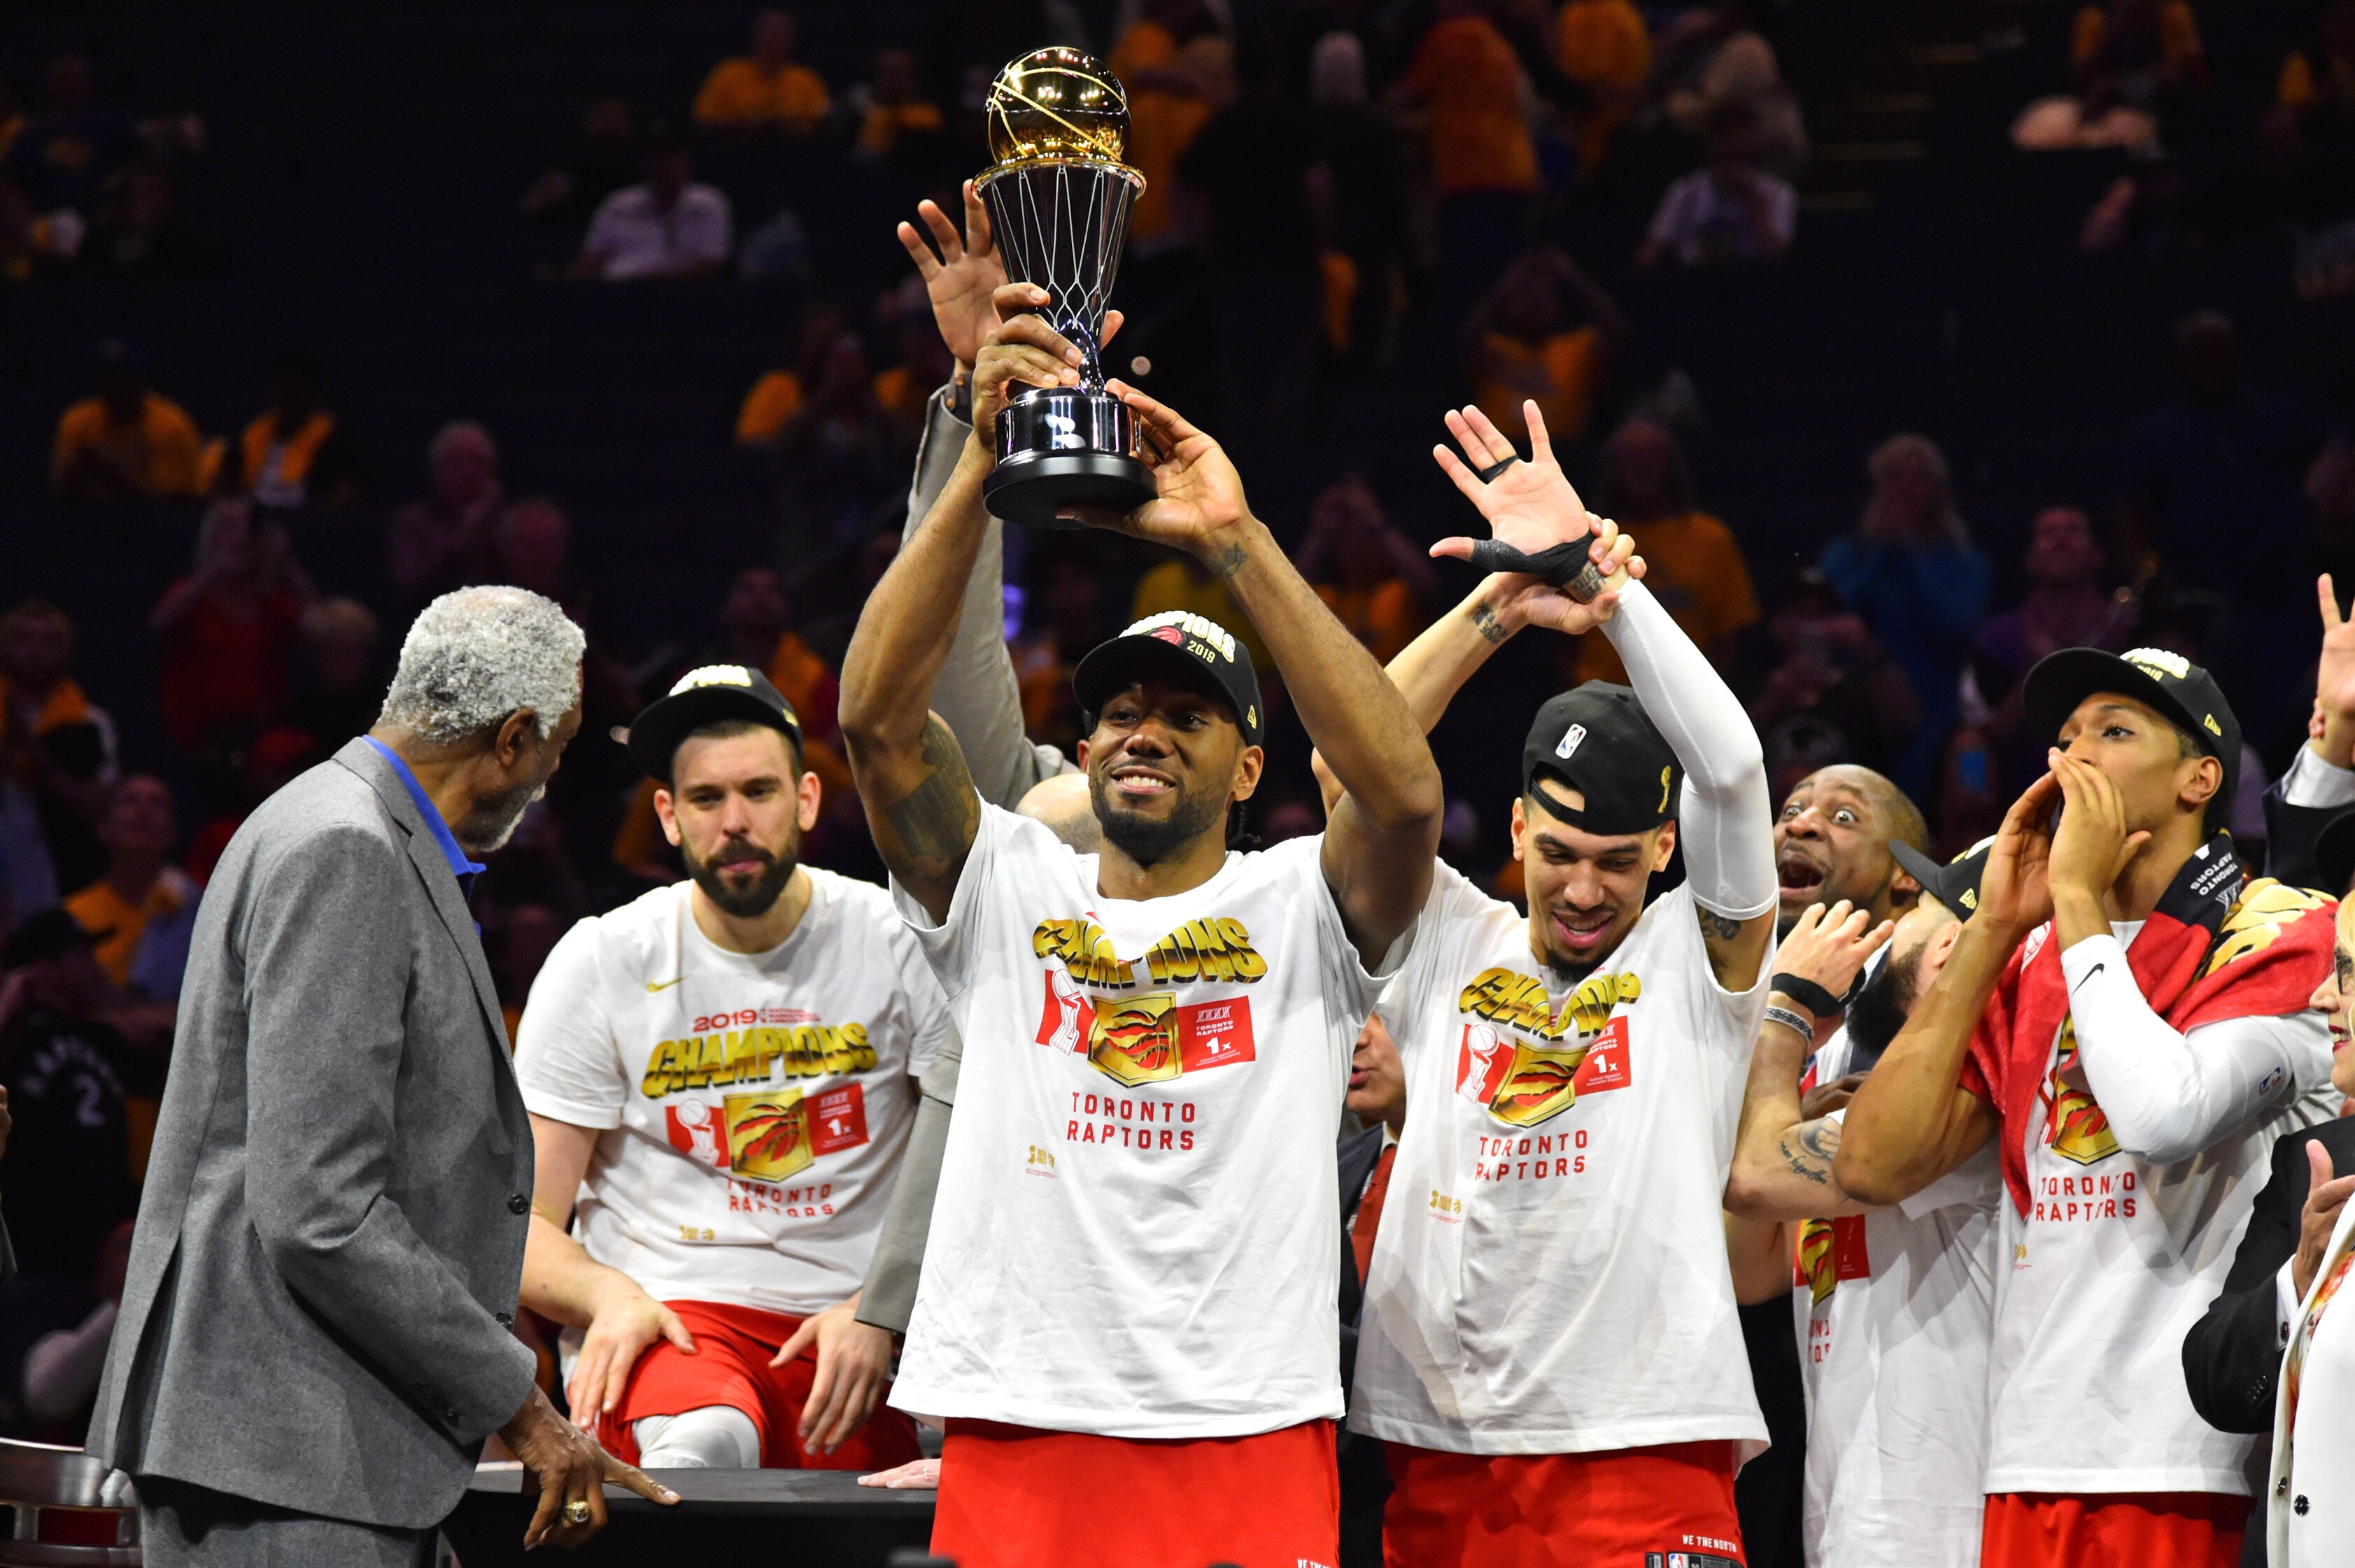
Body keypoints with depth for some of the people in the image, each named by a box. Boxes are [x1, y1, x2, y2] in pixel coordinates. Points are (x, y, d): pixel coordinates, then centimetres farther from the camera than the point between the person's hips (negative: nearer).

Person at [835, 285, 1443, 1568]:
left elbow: (1404, 791, -13)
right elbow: (876, 712, -3)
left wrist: (1233, 540, -15)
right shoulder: (1006, 892, 11)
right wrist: (980, 461, -12)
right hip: (1013, 1447, 1)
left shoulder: (1301, 910, 7)